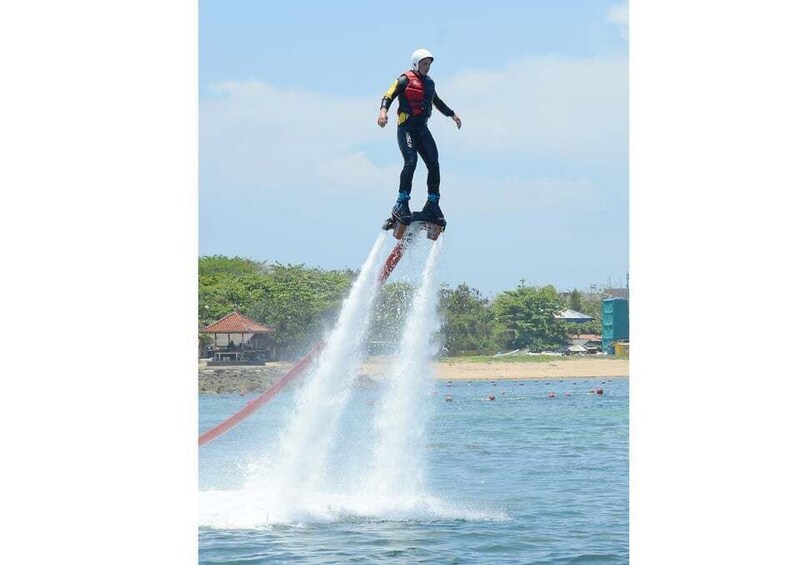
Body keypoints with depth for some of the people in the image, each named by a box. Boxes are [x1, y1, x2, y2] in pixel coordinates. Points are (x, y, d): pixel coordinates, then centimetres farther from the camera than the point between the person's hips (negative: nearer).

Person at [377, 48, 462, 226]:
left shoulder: (429, 82, 18)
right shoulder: (405, 80, -3)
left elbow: (437, 102, 35)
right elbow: (388, 96, -11)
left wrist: (452, 114, 42)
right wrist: (383, 110, -31)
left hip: (422, 128, 7)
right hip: (406, 127, -7)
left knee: (434, 164, -4)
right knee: (411, 161, -23)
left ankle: (432, 205, 5)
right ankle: (401, 205, -20)